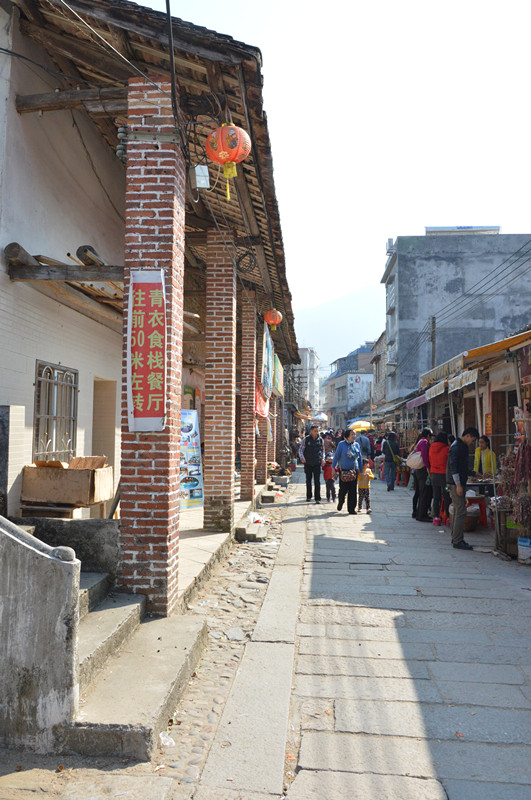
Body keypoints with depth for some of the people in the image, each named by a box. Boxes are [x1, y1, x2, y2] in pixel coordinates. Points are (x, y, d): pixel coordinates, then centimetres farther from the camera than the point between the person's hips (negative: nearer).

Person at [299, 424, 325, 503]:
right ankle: (308, 497, 25)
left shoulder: (320, 440, 4)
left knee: (317, 481, -7)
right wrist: (302, 458, -15)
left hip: (317, 463, 0)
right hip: (308, 463, 0)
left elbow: (322, 450, 16)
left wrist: (322, 459, 3)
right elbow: (300, 449, 1)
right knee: (308, 480, 11)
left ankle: (317, 498, -3)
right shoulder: (306, 439, -1)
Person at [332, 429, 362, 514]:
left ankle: (351, 509, 11)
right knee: (343, 489, 0)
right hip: (343, 470, -3)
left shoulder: (356, 445, 7)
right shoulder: (341, 444, -5)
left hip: (354, 470, 3)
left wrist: (361, 470, 14)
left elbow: (359, 458, 15)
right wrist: (333, 468, -3)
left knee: (353, 490, 2)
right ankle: (340, 503, 30)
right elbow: (336, 456, -1)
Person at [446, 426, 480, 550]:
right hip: (456, 483, -11)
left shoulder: (462, 446, 16)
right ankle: (457, 541, -7)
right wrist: (458, 485, -22)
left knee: (457, 511, 14)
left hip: (459, 483, 11)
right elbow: (453, 466, -21)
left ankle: (456, 538, 20)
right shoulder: (456, 447, -16)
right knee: (461, 511, -10)